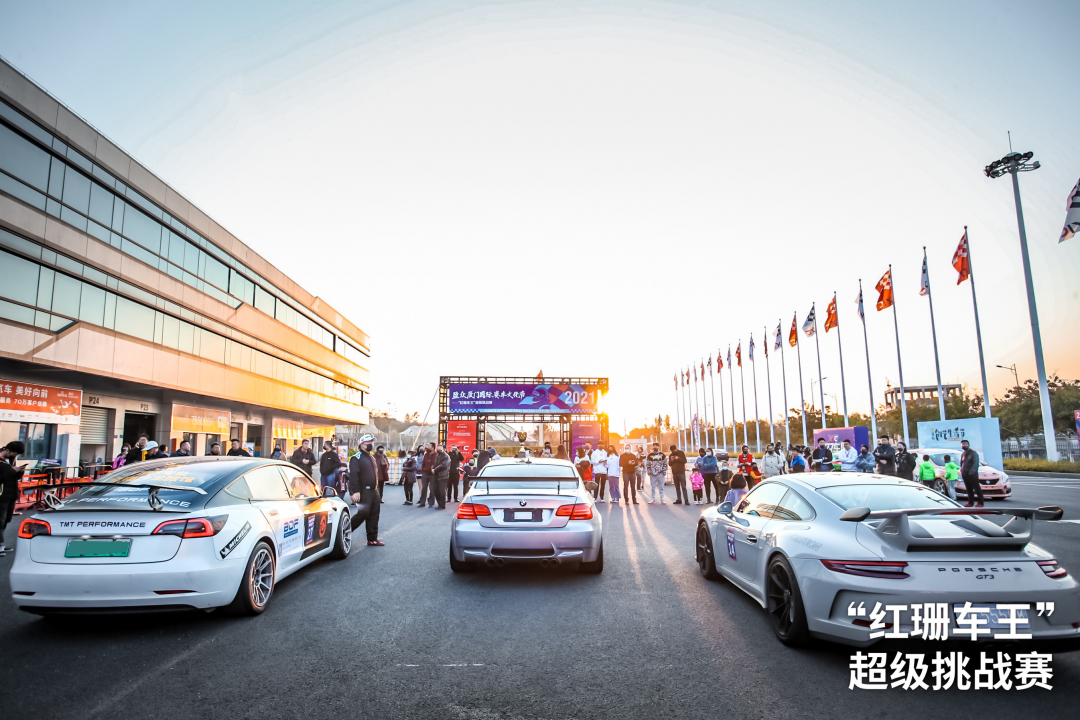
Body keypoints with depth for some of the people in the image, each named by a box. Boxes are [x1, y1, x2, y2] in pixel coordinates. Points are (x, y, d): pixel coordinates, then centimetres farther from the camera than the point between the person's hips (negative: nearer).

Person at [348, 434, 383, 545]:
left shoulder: (372, 458, 18)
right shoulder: (356, 458, -10)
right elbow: (353, 475, -17)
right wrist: (355, 491, -23)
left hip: (373, 491, 8)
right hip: (363, 492, -8)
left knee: (374, 515, 7)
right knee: (363, 514, -11)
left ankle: (372, 539, 13)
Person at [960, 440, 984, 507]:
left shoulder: (973, 453, -5)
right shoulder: (962, 454, 18)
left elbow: (976, 463, -13)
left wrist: (972, 471, -22)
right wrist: (961, 471, 12)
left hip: (972, 474, -7)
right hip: (965, 474, 7)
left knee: (977, 488, -4)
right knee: (969, 489, 10)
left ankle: (980, 503, -2)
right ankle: (970, 502, 15)